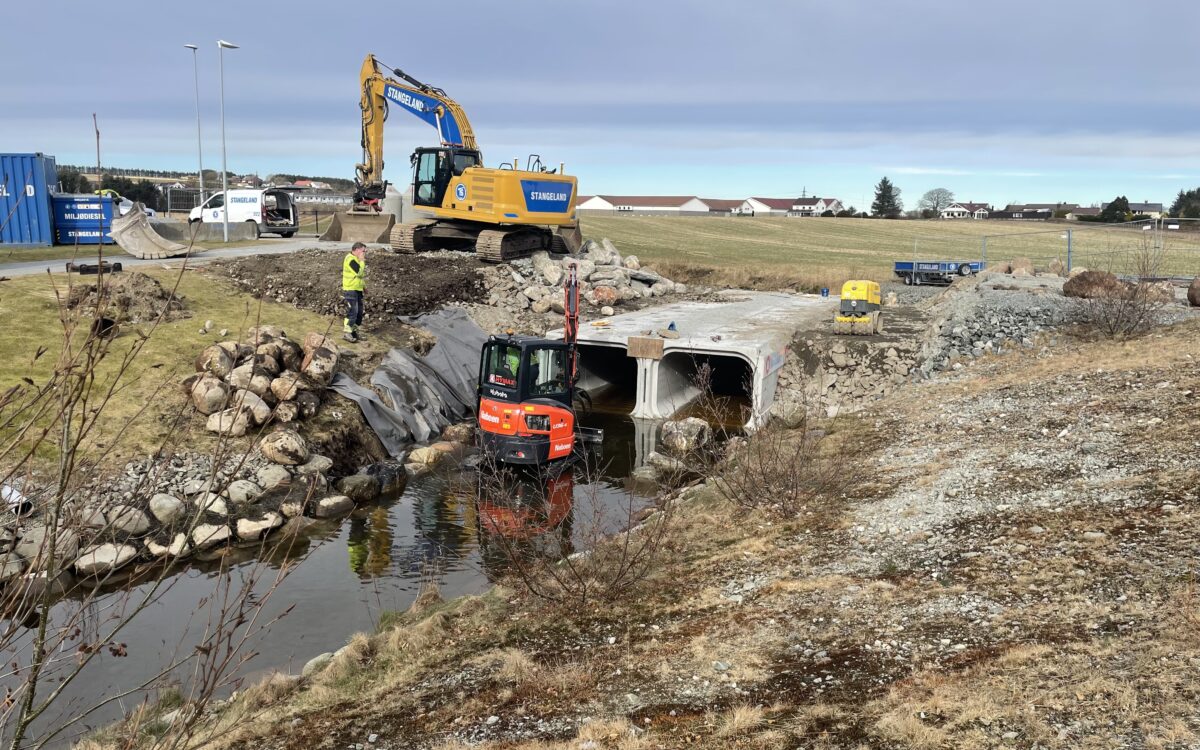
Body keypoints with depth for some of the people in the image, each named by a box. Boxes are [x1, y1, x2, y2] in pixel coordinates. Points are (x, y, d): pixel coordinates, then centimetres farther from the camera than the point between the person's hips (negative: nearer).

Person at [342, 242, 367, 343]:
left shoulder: (356, 259, 15)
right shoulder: (350, 259, -18)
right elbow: (360, 272, -27)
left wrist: (363, 285, 19)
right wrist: (362, 260, -18)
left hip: (358, 289, 10)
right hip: (350, 290, -10)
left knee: (359, 312, 13)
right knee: (352, 312, -11)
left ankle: (354, 331, 23)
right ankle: (347, 333, -6)